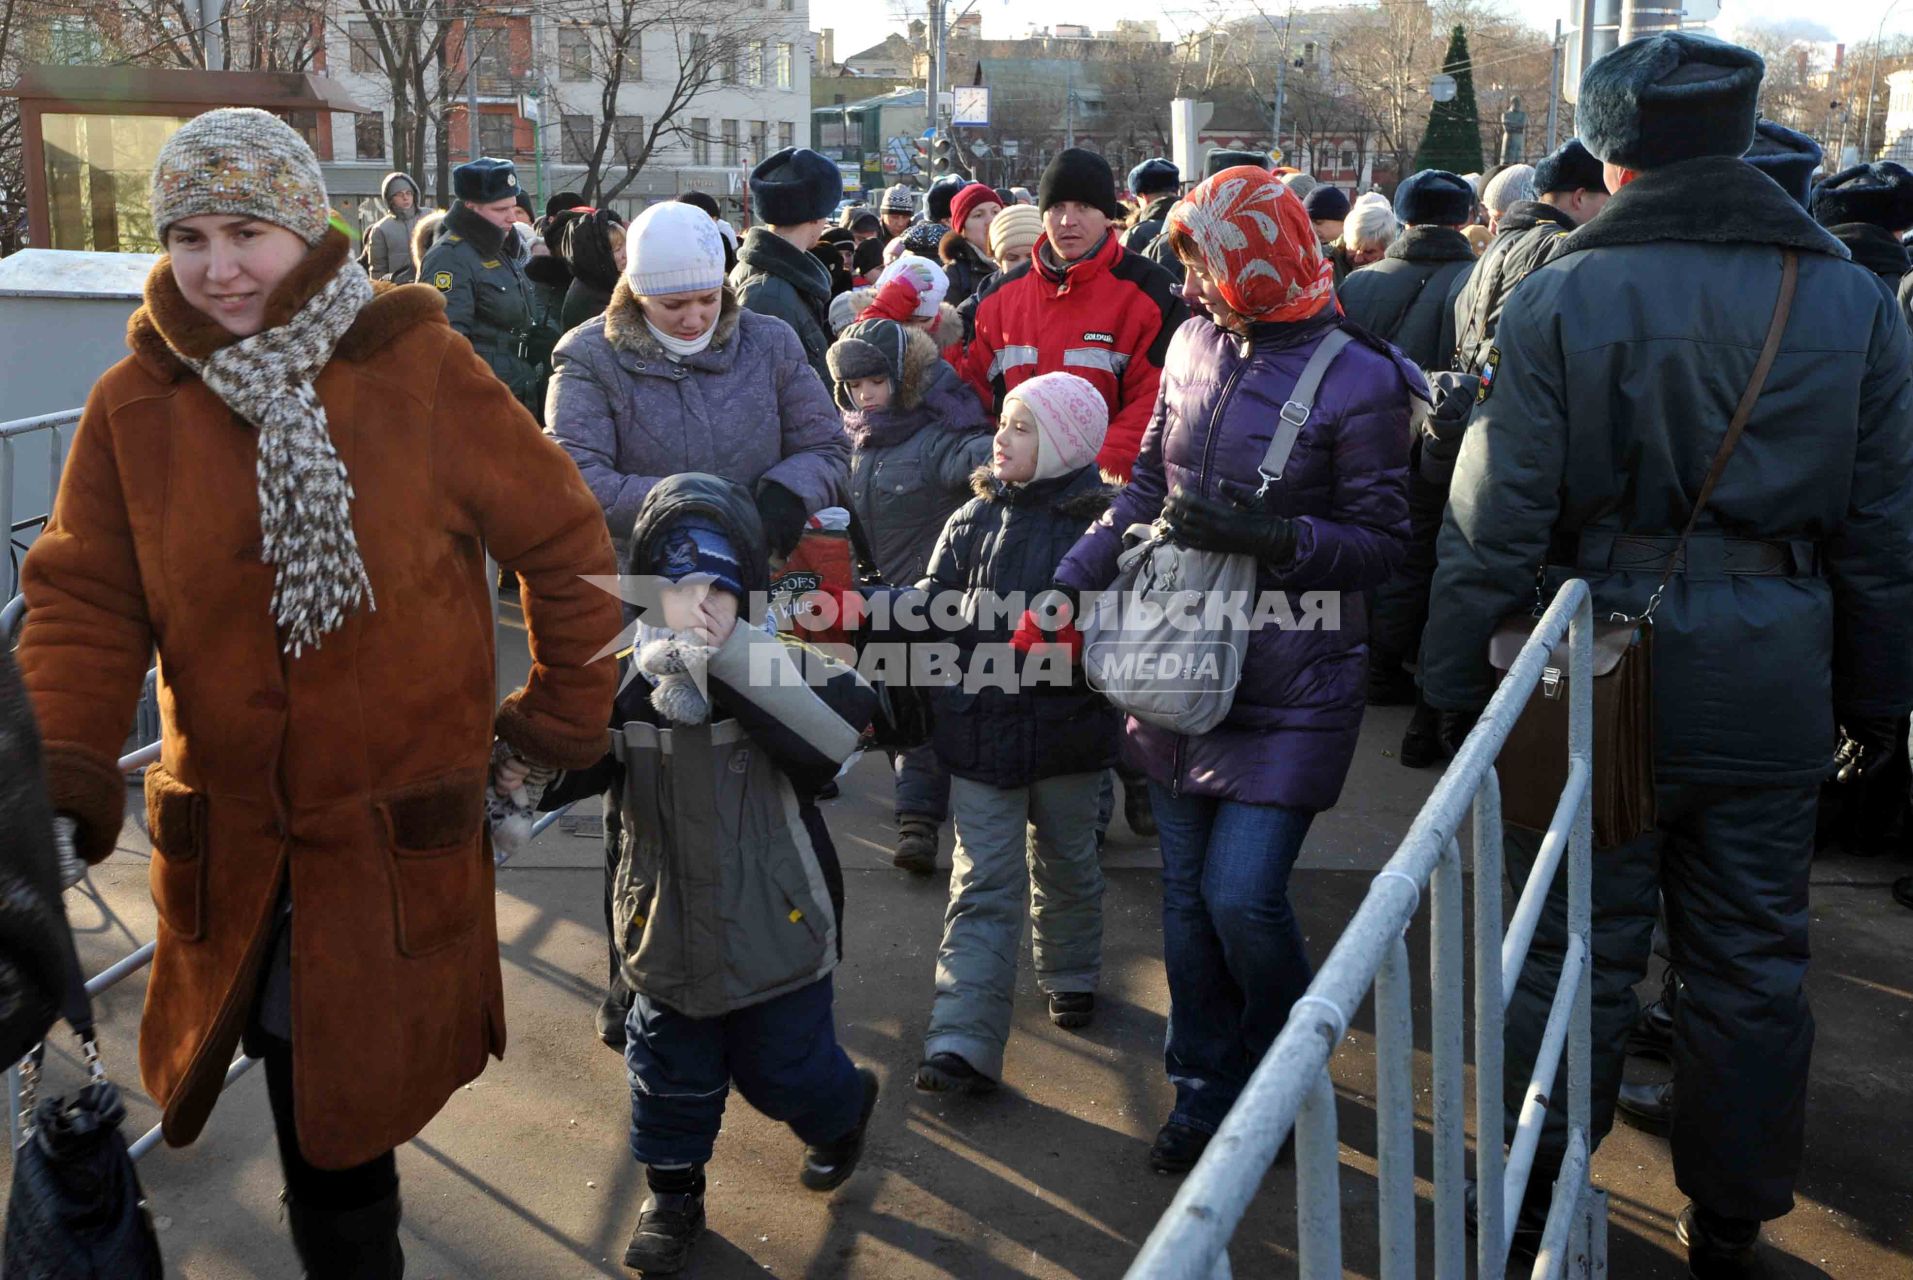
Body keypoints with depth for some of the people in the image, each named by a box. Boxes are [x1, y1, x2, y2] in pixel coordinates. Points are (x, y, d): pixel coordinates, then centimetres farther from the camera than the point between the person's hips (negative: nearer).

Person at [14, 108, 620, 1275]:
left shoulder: (419, 369, -7)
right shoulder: (135, 403, 0)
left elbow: (565, 538, 0)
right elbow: (86, 600, -2)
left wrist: (570, 709, 5)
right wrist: (64, 766, -17)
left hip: (401, 841, -2)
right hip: (232, 843, 2)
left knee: (350, 1122, 4)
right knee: (316, 1123, 11)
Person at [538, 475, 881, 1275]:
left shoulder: (783, 669, -15)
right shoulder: (620, 680, -9)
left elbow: (837, 733, -36)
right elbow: (549, 773, -21)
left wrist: (731, 660, -40)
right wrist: (631, 684, -36)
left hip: (774, 931, -2)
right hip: (667, 931, 2)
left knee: (783, 1072, 16)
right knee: (671, 1079, 17)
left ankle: (843, 1112, 50)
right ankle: (672, 1193, 43)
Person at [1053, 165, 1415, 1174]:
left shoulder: (1355, 381, -11)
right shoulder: (1194, 346, 8)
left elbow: (1381, 542, -10)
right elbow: (1147, 484, 16)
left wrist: (1266, 536, -24)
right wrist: (1068, 584, 8)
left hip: (1289, 683, -6)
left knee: (1241, 893, -9)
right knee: (1187, 893, 11)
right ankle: (1205, 1094, 28)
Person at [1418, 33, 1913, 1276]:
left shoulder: (1563, 295, -8)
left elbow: (1500, 515, -10)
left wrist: (1458, 675, -2)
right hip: (1775, 688, 3)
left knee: (1576, 954, 9)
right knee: (1753, 965, 14)